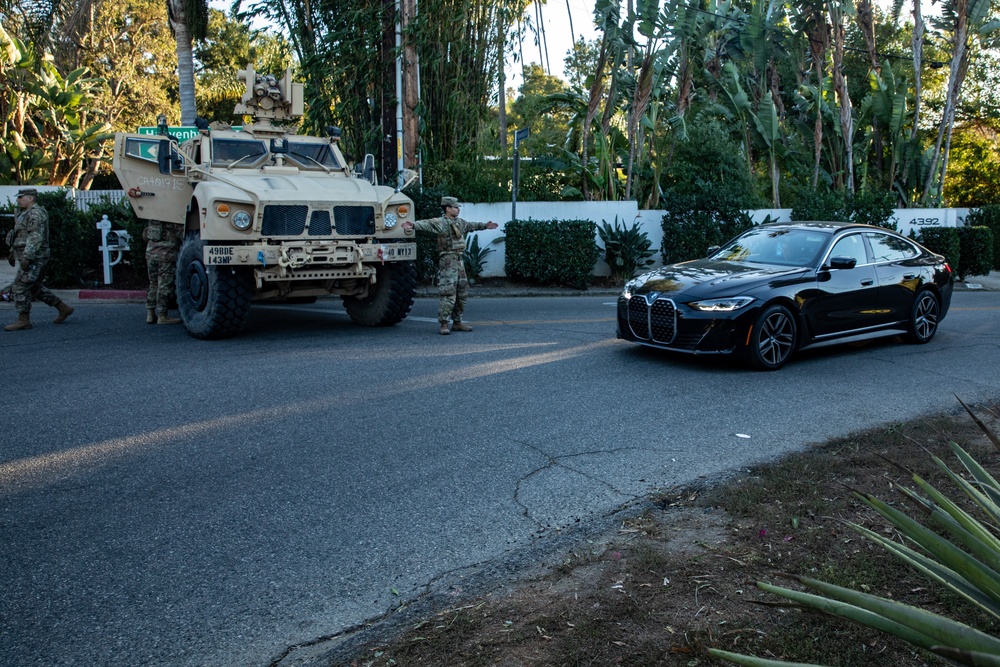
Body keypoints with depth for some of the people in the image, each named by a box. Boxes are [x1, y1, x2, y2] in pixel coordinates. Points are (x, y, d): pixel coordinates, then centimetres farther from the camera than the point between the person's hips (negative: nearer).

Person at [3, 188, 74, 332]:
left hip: (33, 258, -11)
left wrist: (26, 257, -27)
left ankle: (23, 320, -2)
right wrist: (15, 254, 23)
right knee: (35, 288, 15)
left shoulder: (36, 214, -14)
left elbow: (35, 237, -23)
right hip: (30, 258, 11)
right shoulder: (27, 214, 20)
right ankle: (63, 309, 18)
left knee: (19, 287, -8)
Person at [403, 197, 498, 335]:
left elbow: (471, 225, 35)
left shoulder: (460, 222, 16)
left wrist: (485, 225, 48)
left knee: (462, 293, 13)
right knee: (448, 294, -12)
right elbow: (427, 224, -30)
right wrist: (413, 225, -48)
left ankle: (457, 322, 23)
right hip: (448, 261, -9)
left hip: (460, 261, 9)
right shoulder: (440, 222, -11)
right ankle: (443, 324, -7)